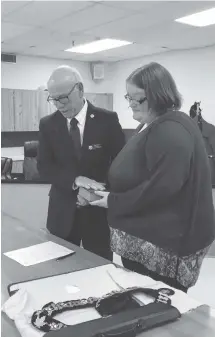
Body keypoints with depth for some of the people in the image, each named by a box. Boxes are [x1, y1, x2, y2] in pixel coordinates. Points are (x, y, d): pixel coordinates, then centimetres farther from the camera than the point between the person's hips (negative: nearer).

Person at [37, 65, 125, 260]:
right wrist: (76, 180, -21)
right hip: (62, 211, 2)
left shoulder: (107, 120, -6)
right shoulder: (48, 124, 1)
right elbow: (44, 167, -5)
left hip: (99, 210, -1)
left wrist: (96, 192, -16)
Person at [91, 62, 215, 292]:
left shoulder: (171, 131, -21)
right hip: (145, 236, 10)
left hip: (164, 244, -10)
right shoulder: (150, 126, 13)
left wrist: (114, 202, -18)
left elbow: (161, 188, -29)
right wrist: (109, 191, 4)